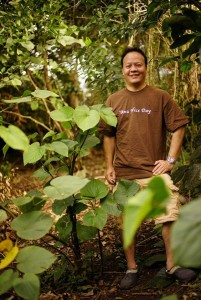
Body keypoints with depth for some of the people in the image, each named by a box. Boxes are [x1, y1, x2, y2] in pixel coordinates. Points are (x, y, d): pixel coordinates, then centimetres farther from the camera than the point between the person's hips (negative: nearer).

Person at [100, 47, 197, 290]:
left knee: (170, 217, 1)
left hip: (155, 171, -1)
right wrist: (109, 167, 4)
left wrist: (171, 160, -6)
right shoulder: (113, 101, 5)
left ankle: (172, 265, 19)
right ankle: (131, 268, 23)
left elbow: (178, 127, 1)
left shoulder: (161, 97, -1)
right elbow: (108, 136, 10)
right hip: (124, 173, 2)